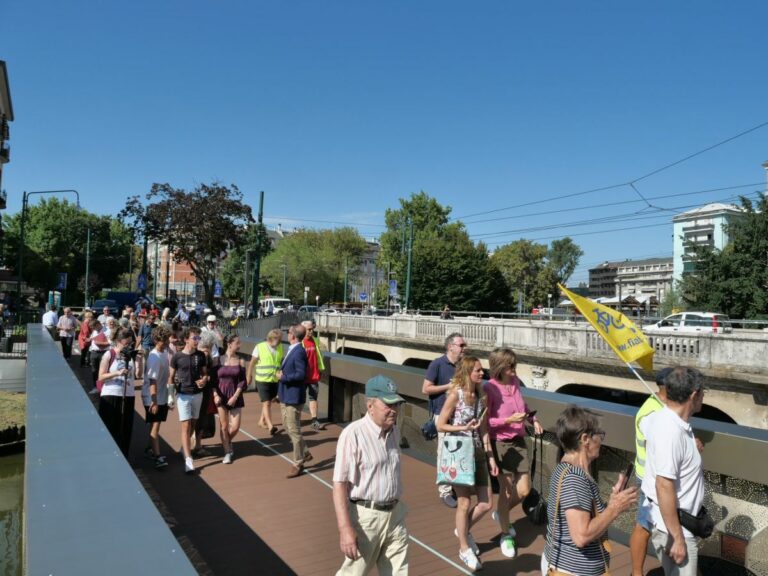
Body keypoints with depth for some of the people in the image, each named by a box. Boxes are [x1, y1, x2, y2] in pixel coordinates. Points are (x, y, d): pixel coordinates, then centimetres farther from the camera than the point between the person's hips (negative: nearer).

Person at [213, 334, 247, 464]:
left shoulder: (240, 361, 1)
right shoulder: (219, 359, -2)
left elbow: (242, 381, -1)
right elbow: (213, 379, 1)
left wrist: (235, 396, -11)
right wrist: (215, 395, -11)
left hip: (235, 397, 1)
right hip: (221, 396, -1)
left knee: (235, 427, -1)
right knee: (224, 426, 4)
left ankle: (227, 442, 30)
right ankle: (227, 452, 19)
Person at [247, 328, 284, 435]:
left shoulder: (280, 348, 5)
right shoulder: (260, 347, -8)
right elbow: (252, 363, 0)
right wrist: (249, 376, 6)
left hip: (275, 380, 5)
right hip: (262, 380, -5)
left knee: (269, 402, 16)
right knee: (266, 403, -9)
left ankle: (262, 421, 34)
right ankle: (270, 426, -13)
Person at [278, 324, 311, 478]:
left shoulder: (299, 352, -20)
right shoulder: (291, 350, 10)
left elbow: (301, 374, -25)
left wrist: (283, 377, -18)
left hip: (293, 397, -10)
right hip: (285, 396, 10)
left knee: (294, 430, 0)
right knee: (288, 427, 20)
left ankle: (298, 464, 12)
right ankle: (305, 453, 33)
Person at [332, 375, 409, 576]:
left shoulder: (395, 431, 5)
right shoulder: (353, 434, -19)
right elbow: (340, 484, -20)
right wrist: (345, 529, -24)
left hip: (395, 515, 7)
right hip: (365, 517, -6)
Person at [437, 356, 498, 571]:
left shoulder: (481, 396, 3)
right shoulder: (455, 394, -15)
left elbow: (484, 430, 8)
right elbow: (440, 425, -12)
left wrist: (491, 457, 6)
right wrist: (464, 427, -21)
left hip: (478, 452, 6)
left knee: (486, 503, 9)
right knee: (464, 503, 6)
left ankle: (463, 530, 36)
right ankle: (464, 548, 27)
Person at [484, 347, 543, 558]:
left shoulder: (515, 381, 1)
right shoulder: (490, 388, -18)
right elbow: (485, 421, -15)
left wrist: (533, 419, 5)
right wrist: (509, 420, -25)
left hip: (519, 441, 6)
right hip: (500, 443, -6)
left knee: (524, 491, 10)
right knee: (507, 491, 4)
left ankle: (501, 513, 39)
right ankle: (506, 535, 26)